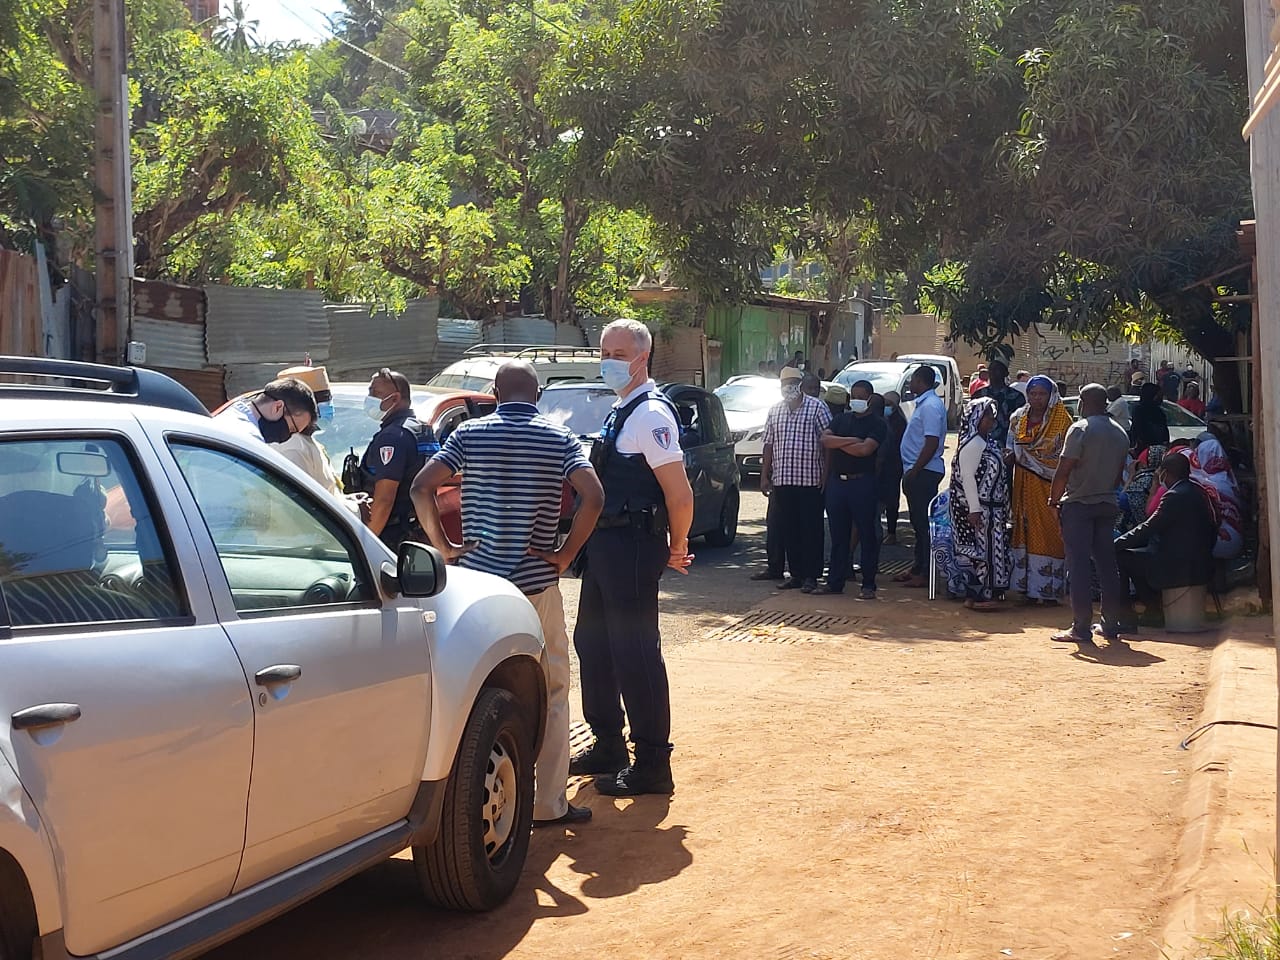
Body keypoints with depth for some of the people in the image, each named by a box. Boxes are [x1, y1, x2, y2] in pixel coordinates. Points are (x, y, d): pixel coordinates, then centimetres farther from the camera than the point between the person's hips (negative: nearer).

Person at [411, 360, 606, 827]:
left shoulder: (469, 434, 1)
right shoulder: (559, 438, -2)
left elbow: (421, 488, -7)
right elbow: (593, 497, -15)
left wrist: (444, 546, 1)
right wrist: (567, 553, -6)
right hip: (537, 583, -1)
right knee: (550, 692, 8)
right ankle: (549, 803, 8)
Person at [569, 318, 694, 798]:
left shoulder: (651, 413, -15)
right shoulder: (619, 411, 15)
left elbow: (678, 492, -18)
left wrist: (677, 549, -8)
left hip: (633, 545, -10)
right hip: (606, 542, 10)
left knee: (635, 652, -5)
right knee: (592, 644, 17)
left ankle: (652, 764, 3)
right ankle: (607, 745, 30)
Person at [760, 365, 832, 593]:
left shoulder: (817, 407, -2)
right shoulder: (775, 410, 13)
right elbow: (769, 444, 15)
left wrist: (827, 475, -9)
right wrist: (764, 476, 10)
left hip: (810, 480, -5)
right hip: (782, 480, 5)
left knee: (811, 529, -1)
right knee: (788, 529, 8)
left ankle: (810, 576, 4)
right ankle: (795, 574, 16)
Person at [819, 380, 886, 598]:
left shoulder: (877, 424, -3)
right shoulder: (841, 419, 14)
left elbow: (865, 449, -18)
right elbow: (825, 439, -1)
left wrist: (837, 444, -6)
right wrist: (850, 440, -13)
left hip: (862, 482, -5)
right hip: (837, 481, 5)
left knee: (867, 535, 0)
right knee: (838, 535, 9)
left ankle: (868, 585, 4)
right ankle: (835, 582, 15)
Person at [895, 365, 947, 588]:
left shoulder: (930, 406, -16)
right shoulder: (924, 403, 16)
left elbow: (932, 444, -23)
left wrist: (914, 471, -20)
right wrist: (910, 472, 17)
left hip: (923, 473, -11)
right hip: (918, 472, 11)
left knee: (923, 523, -6)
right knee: (918, 522, 15)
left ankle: (925, 573, -3)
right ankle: (918, 568, 22)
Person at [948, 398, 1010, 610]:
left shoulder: (987, 442, 15)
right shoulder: (972, 444, -16)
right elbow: (967, 477, -21)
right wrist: (974, 509, -23)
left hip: (990, 508, 10)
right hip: (976, 507, -10)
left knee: (988, 549, 11)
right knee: (979, 548, -6)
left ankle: (980, 594, 16)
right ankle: (977, 596, -1)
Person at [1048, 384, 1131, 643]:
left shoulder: (1081, 429, -12)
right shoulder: (1120, 433, 10)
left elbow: (1064, 470, -15)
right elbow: (1119, 473, 15)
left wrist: (1054, 499, -4)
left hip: (1079, 505, -7)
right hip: (1107, 505, 7)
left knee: (1078, 566, -5)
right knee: (1107, 564, 12)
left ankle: (1081, 628, -7)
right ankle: (1111, 624, 16)